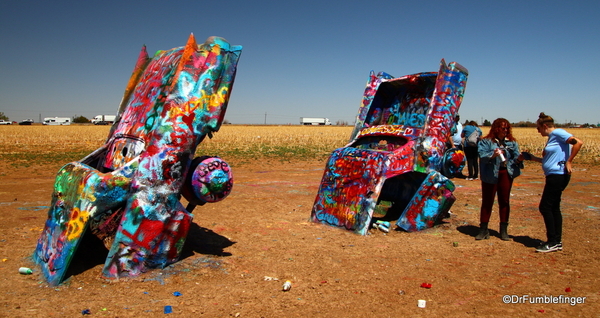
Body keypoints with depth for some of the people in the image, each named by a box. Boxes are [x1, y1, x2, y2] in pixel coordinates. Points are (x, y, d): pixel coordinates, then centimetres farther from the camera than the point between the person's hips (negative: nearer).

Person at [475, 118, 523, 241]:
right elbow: (482, 156, -14)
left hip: (506, 174, 3)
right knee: (487, 202, 4)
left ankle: (504, 230, 19)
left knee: (504, 201, 9)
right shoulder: (486, 142, -2)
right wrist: (492, 155, -31)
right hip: (490, 175, -3)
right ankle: (483, 229, 12)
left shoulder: (512, 142, 10)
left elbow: (515, 157, 4)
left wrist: (518, 159, -17)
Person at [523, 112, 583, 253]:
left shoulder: (557, 133, -10)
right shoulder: (552, 138, 18)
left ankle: (553, 242, 1)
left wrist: (569, 162, -20)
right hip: (554, 176, 10)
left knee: (545, 207, -6)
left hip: (558, 176, -10)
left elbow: (578, 142, -22)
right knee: (554, 208, 12)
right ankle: (557, 241, 18)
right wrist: (534, 158, 18)